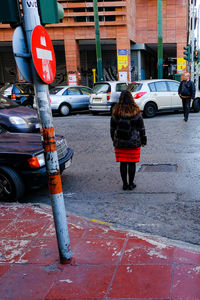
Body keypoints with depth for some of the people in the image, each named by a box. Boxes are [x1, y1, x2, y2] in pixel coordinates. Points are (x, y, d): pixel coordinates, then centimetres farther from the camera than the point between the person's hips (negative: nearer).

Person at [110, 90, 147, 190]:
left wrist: (114, 140, 17)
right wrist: (143, 140, 10)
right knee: (132, 163, 7)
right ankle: (131, 184, 15)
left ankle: (125, 184, 16)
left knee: (123, 163, 9)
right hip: (133, 142, -1)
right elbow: (141, 127, 0)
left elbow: (112, 128, 6)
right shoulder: (135, 111, -6)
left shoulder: (116, 111, -2)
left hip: (119, 142, 1)